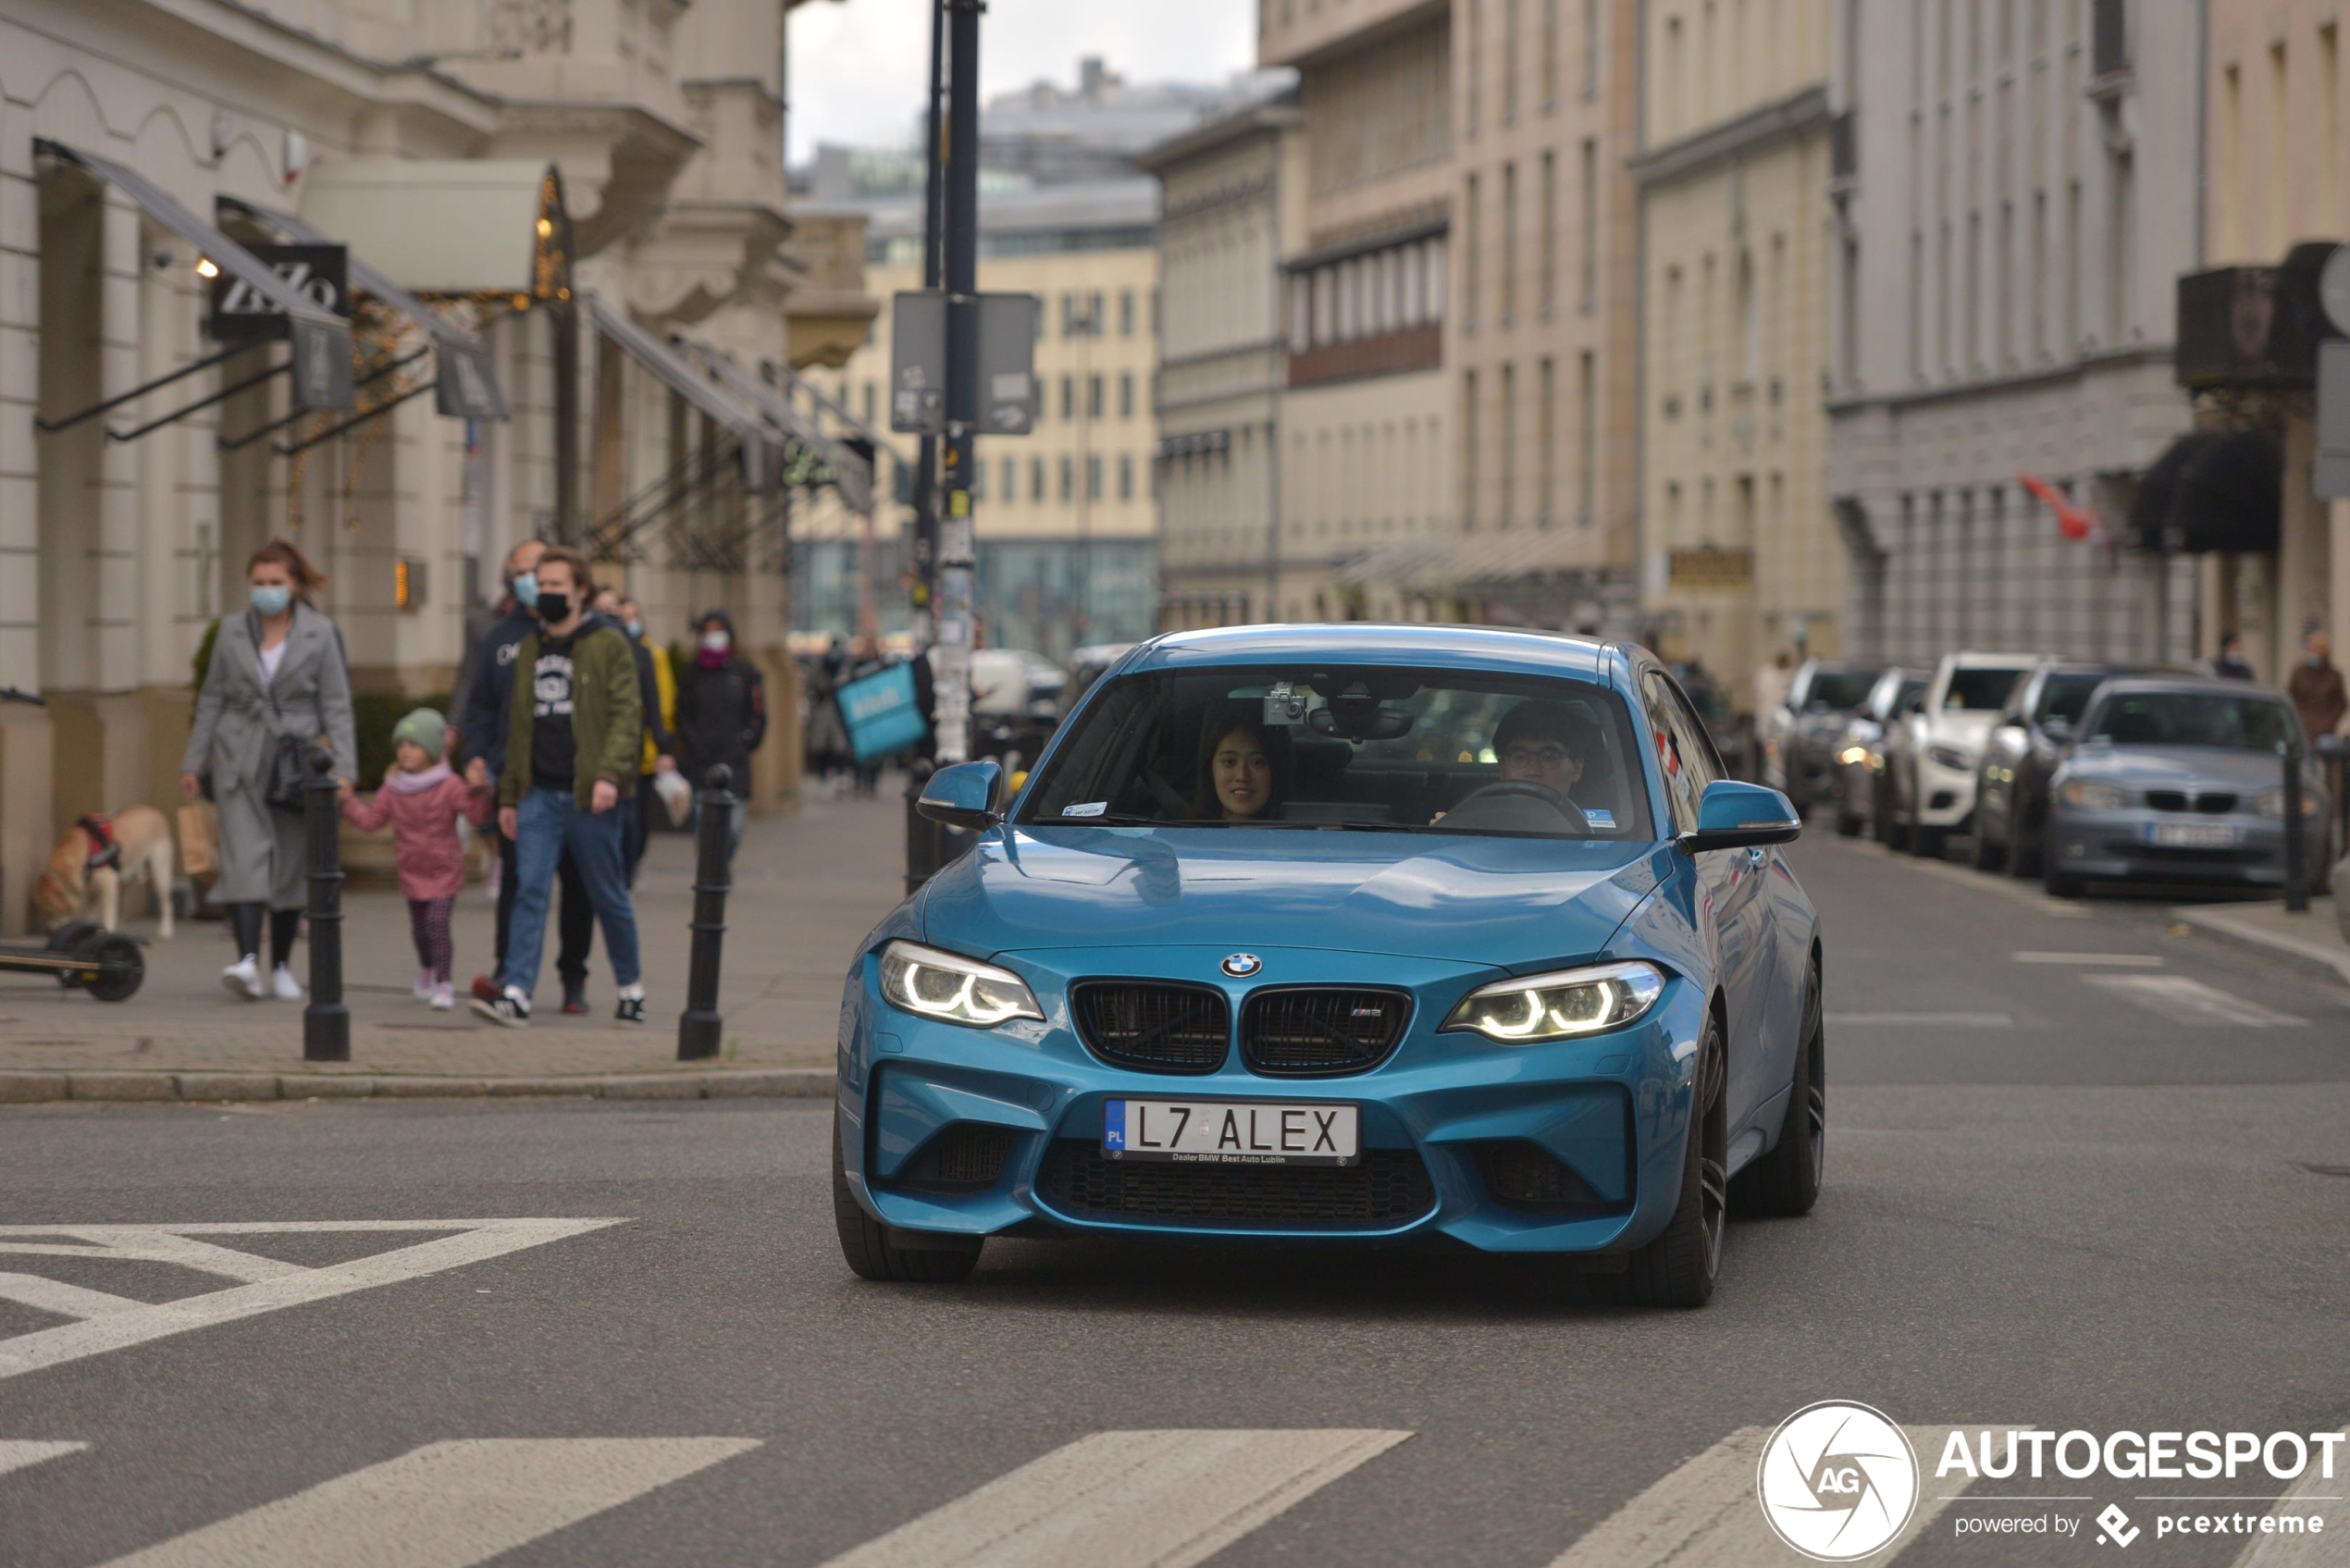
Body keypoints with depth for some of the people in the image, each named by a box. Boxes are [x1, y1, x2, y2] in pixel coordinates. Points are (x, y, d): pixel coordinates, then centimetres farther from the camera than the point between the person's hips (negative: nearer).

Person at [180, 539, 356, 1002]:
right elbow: (211, 699, 13)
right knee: (244, 858, -15)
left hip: (296, 760, 0)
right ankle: (248, 960, -26)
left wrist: (343, 767, -8)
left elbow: (336, 705, 1)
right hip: (240, 763, 0)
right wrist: (193, 761, 10)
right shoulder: (232, 632, 8)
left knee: (292, 866, 5)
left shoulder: (319, 634, 2)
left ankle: (281, 967, 17)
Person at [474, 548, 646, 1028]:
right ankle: (517, 994, -14)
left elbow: (626, 714, -9)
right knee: (530, 890, -8)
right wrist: (508, 796, 17)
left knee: (608, 897, 7)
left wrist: (609, 774, -22)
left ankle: (630, 986, 23)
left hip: (588, 797, -4)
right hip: (539, 794, 4)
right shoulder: (530, 650, 15)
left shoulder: (609, 645, -2)